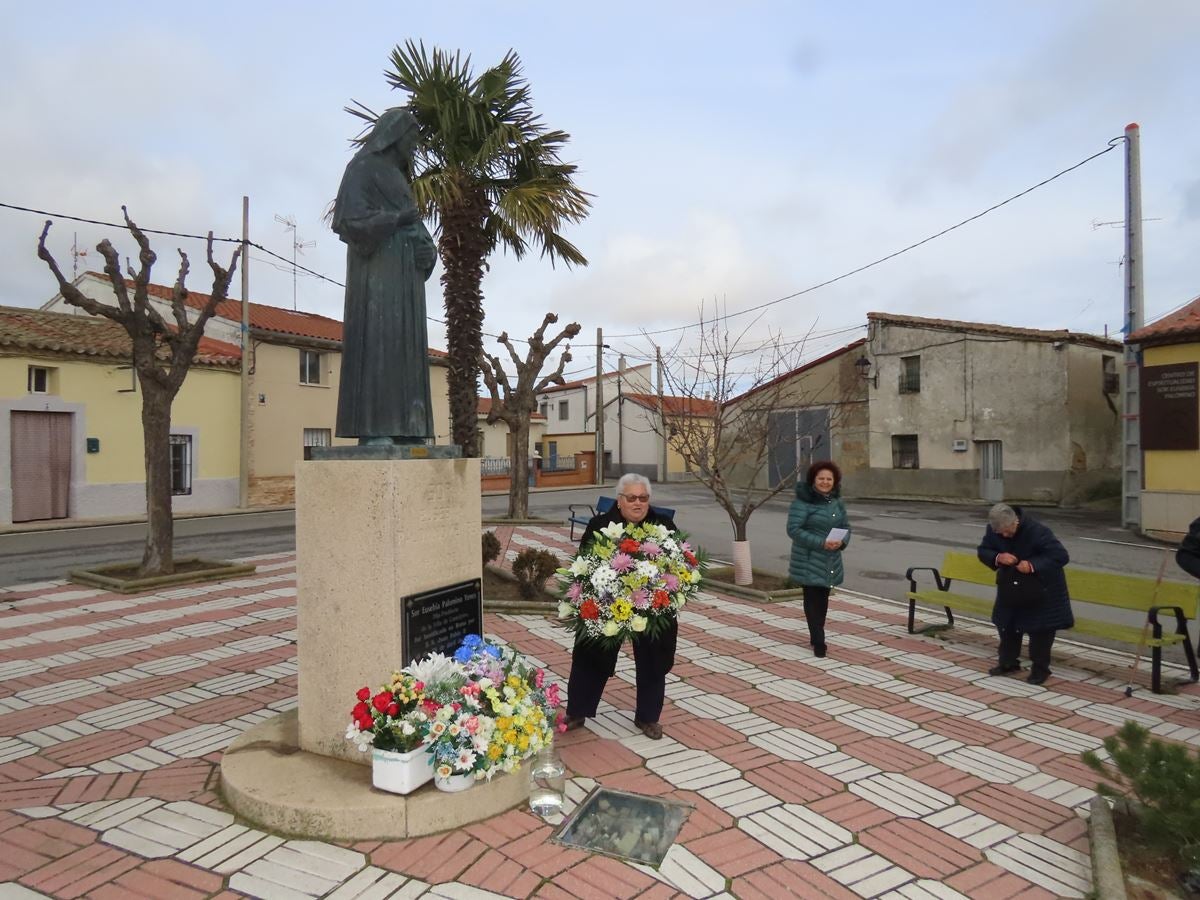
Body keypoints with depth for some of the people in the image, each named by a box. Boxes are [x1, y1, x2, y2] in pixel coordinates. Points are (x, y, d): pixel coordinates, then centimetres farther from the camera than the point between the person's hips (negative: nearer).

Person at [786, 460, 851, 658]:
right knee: (812, 599, -2)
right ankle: (818, 642, 5)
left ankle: (816, 636, 31)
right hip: (809, 561, -7)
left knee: (823, 598, 16)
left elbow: (845, 526, 13)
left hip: (831, 560, 7)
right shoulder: (803, 501, -15)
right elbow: (793, 529, -20)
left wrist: (842, 541, -10)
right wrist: (821, 543, -25)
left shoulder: (837, 501, 8)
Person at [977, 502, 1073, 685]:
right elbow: (982, 551, -6)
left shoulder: (1037, 531, -30)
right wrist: (998, 557, -28)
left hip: (1041, 586, -5)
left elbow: (1061, 556, -28)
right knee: (1006, 622, 12)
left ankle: (1040, 668, 17)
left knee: (1040, 627, 2)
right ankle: (1008, 662, 28)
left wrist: (1033, 565, -40)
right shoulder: (993, 529, -15)